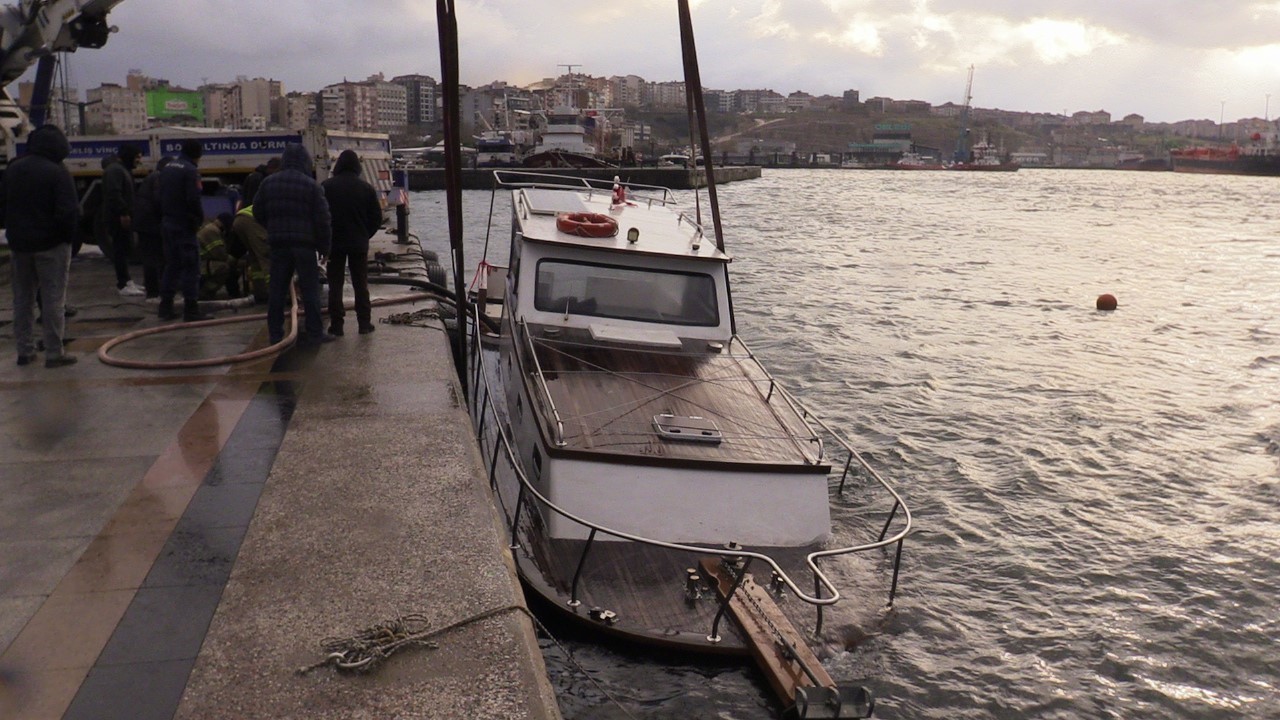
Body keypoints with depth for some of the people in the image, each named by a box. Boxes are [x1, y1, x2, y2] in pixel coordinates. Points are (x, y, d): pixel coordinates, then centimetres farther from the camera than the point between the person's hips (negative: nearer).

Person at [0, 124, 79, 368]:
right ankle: (54, 353, 0)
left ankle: (25, 350, 18)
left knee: (22, 298, 14)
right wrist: (69, 236, -4)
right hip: (51, 245, -6)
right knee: (53, 299, -1)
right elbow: (69, 211, -19)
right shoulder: (57, 172, -14)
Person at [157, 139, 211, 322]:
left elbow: (160, 197, 16)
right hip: (184, 225, -8)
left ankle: (166, 307, 15)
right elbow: (194, 200, -21)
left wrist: (164, 217, 18)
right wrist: (200, 218, -6)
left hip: (167, 223, 8)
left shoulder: (166, 168, 13)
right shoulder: (190, 171, -14)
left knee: (171, 265, 14)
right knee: (191, 267, -4)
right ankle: (191, 309, -5)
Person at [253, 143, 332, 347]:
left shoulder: (268, 183, 7)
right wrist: (324, 246, 0)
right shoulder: (311, 185, -6)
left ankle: (275, 333, 10)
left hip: (278, 243, 4)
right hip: (304, 244, -4)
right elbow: (322, 219, -8)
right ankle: (314, 333, 2)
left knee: (276, 289, 8)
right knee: (310, 289, 1)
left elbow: (258, 212, 12)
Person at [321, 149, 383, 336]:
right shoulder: (366, 188, -2)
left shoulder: (327, 187, -7)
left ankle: (336, 324, 4)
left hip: (334, 242, -1)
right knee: (361, 284, 9)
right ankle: (364, 323, 8)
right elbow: (376, 217, 0)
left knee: (335, 284, 6)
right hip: (359, 244, 1)